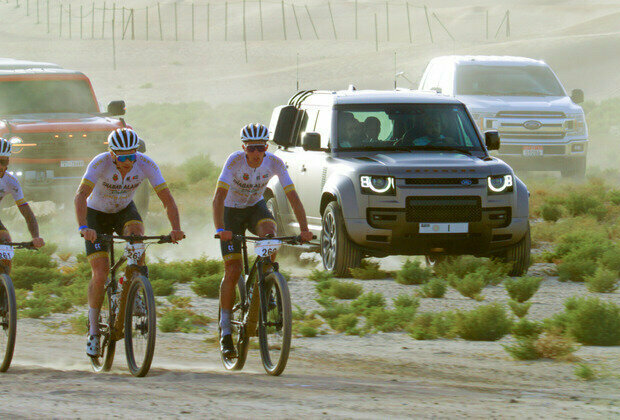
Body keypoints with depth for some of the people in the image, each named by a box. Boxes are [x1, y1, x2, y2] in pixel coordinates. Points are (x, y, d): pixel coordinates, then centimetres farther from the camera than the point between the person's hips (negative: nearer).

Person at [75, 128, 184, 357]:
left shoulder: (146, 164, -25)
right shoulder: (100, 163, -31)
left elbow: (167, 199, -25)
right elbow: (81, 196, -42)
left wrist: (176, 228, -41)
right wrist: (83, 227, -57)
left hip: (124, 210, 2)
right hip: (97, 213, -2)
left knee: (136, 235, -32)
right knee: (100, 274, -12)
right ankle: (93, 331, 3)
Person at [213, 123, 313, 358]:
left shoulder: (274, 163, -21)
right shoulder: (235, 161, -28)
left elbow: (292, 196, -22)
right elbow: (219, 197, -34)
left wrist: (304, 228, -34)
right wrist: (220, 229, -47)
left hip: (256, 207, 2)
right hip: (232, 210, -2)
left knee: (269, 233, -33)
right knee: (233, 270, -10)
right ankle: (225, 332, -1)